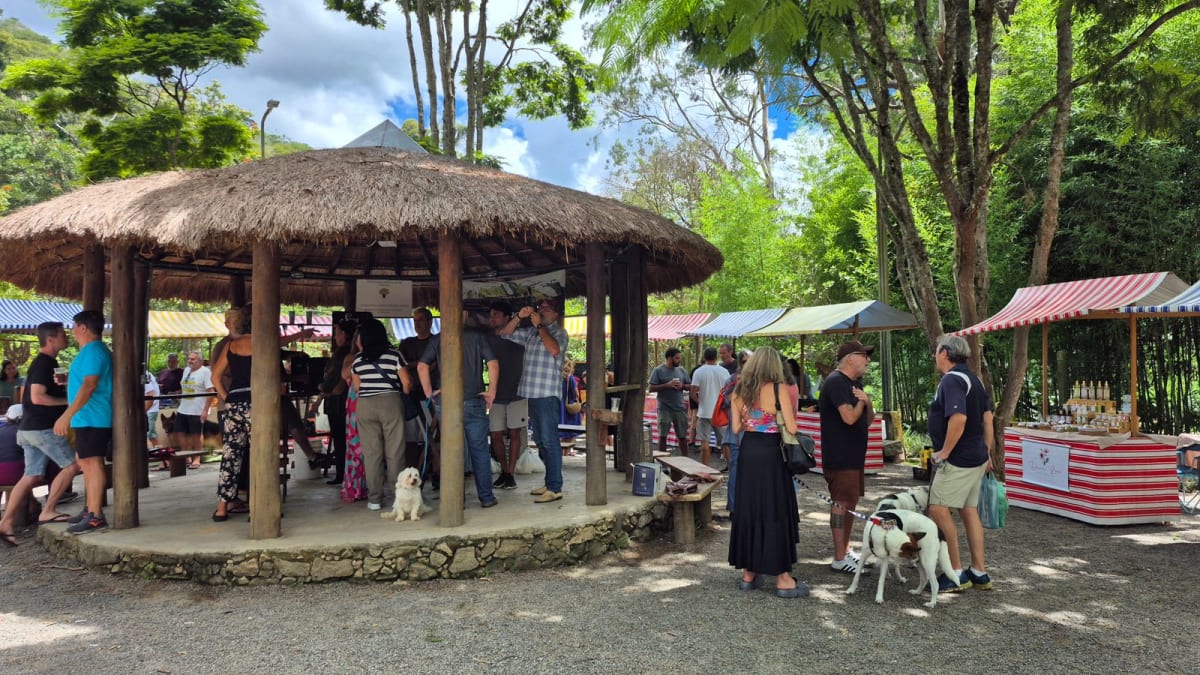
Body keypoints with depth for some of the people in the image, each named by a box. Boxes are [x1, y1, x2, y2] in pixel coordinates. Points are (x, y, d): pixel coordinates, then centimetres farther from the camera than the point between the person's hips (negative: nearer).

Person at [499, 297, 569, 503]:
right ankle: (550, 483, 22)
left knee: (549, 441, -9)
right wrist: (519, 317, 4)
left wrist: (539, 326, -15)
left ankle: (555, 488, -7)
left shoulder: (559, 332, -3)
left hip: (548, 394, -8)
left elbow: (554, 349, -22)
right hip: (532, 394, 8)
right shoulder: (530, 332, 18)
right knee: (540, 441, 13)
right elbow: (506, 333, 20)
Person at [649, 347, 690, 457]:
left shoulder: (681, 370, 10)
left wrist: (682, 385, -7)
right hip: (665, 409, -4)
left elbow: (690, 385, 15)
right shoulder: (658, 370, -4)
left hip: (680, 408, 4)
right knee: (662, 436, 4)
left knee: (682, 436, 9)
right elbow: (651, 388, -8)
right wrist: (668, 385, -17)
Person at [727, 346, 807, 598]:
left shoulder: (740, 390, 4)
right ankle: (782, 578, 9)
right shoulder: (778, 389, -10)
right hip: (770, 453, -5)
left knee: (747, 509, 13)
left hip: (747, 452, 5)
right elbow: (791, 428, -13)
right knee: (776, 511, 3)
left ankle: (748, 573, 21)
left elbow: (736, 428, 5)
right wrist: (777, 419, 7)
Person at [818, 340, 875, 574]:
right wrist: (861, 402, -7)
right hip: (839, 456, -10)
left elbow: (869, 420, 16)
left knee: (850, 502, 16)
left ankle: (846, 550, 27)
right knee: (842, 503, -6)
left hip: (854, 455, 10)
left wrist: (867, 401, -4)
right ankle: (840, 559, 1)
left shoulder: (855, 383, 16)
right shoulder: (836, 382, -16)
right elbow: (849, 417, -26)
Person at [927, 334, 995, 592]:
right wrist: (987, 452, 21)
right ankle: (979, 573, 19)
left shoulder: (951, 380, -16)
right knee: (970, 511, 13)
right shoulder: (972, 378, 15)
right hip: (976, 458, 10)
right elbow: (987, 418, 18)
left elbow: (958, 418, -28)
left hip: (958, 460, -10)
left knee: (938, 510, -6)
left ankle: (956, 574, -2)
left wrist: (944, 452, -20)